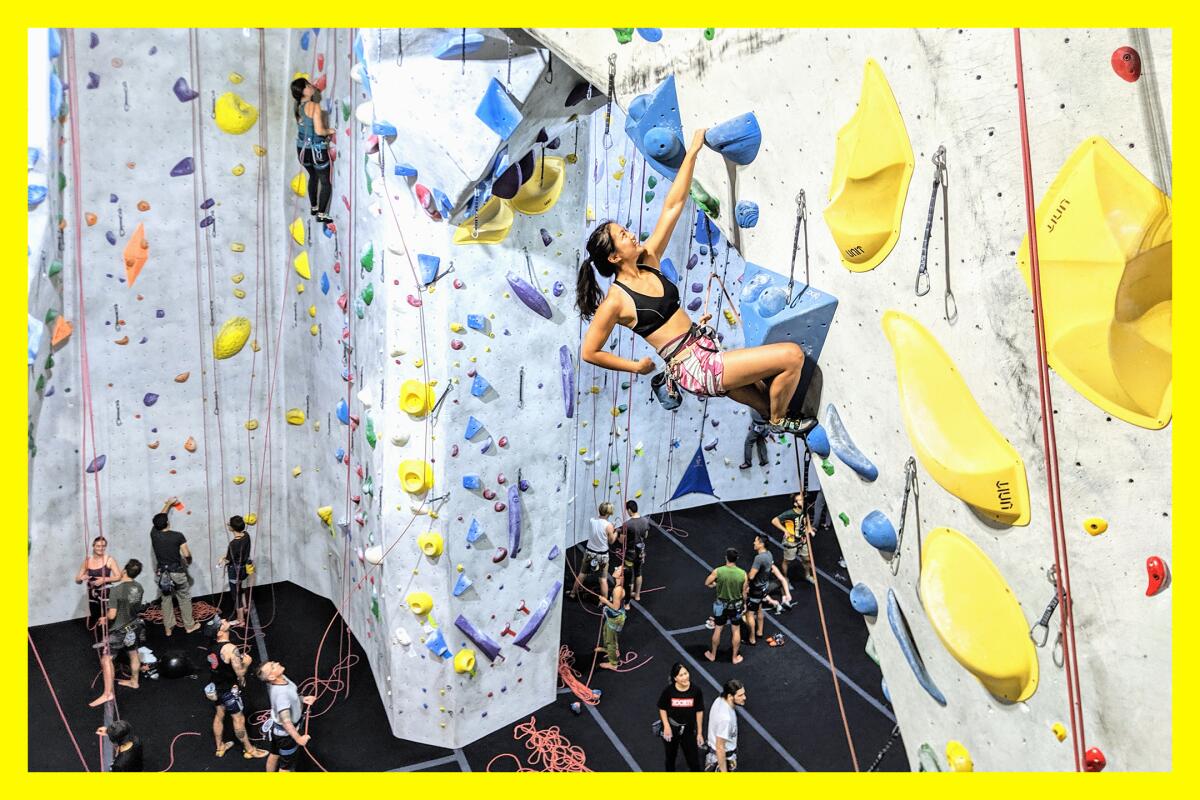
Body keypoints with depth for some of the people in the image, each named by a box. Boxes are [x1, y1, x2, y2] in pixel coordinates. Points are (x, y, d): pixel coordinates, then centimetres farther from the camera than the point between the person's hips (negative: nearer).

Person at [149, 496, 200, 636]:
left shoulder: (154, 534, -7)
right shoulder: (178, 536, -17)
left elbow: (159, 517, 12)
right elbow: (186, 554, -15)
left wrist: (168, 504, 23)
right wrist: (189, 560, 9)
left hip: (162, 573, 3)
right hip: (177, 572, -3)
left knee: (166, 600, 17)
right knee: (184, 599, 14)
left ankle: (168, 628, 26)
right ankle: (189, 626, 24)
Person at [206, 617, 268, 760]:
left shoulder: (212, 644, -6)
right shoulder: (230, 648, -31)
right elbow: (240, 673, -26)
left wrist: (239, 659, 4)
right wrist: (246, 662, -6)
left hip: (216, 687, 8)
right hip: (229, 690, -7)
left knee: (219, 715, 24)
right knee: (239, 719, 9)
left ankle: (220, 747, 42)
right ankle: (249, 750, 25)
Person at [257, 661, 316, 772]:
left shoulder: (280, 679, -14)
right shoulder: (281, 693, -40)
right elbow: (286, 722, -38)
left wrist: (302, 699, -1)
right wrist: (298, 738, -32)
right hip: (285, 732, -9)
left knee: (274, 754, 31)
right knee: (286, 765, 15)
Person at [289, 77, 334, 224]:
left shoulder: (298, 107, 2)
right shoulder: (314, 106, -22)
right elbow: (319, 131, -25)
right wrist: (329, 131, -7)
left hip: (302, 150, 8)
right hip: (316, 150, -8)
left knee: (313, 176, 29)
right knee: (326, 182, 8)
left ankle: (314, 208, 39)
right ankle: (321, 214, 8)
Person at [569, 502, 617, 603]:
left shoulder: (592, 520, -11)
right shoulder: (609, 526, -23)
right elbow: (611, 541, -10)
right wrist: (615, 532, 6)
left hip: (589, 552, 4)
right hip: (602, 555, -4)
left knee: (582, 574, 23)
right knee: (603, 579, 12)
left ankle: (574, 592, 39)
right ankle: (604, 601, 21)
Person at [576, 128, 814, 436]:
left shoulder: (647, 260, 5)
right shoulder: (615, 301, -13)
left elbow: (672, 207, 5)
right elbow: (589, 352, -5)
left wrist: (692, 152, 1)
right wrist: (636, 366, 4)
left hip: (706, 350, 8)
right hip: (693, 368, -8)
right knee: (792, 355, -9)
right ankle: (778, 421, 9)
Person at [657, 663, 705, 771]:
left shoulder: (696, 690, -17)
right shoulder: (669, 690, -19)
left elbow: (699, 711, -7)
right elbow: (662, 709, -4)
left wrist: (700, 733, -2)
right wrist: (666, 726, -13)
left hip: (688, 730, -1)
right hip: (671, 729, 1)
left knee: (694, 761, 3)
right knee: (671, 757, 22)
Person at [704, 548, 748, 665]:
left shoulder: (718, 571, -21)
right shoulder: (743, 573, -18)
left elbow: (707, 583, -5)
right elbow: (744, 592, -7)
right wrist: (744, 603, 12)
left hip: (722, 605, 0)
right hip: (736, 605, 0)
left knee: (718, 630, 17)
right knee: (736, 630, 18)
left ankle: (713, 655, 34)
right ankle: (735, 657, 30)